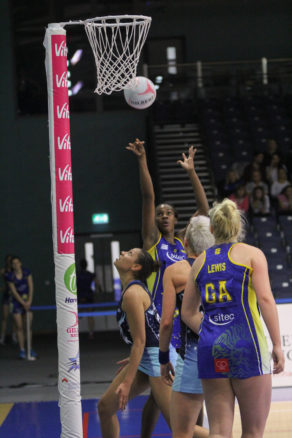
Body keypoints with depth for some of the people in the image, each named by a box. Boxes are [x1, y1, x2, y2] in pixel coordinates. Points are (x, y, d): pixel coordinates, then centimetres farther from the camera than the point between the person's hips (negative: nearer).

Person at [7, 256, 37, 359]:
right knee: (19, 327, -4)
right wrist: (23, 303, -13)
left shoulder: (26, 272, -2)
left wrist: (29, 301, -10)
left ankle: (30, 350, 9)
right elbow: (14, 292, -9)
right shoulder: (10, 277, -8)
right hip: (17, 302, -2)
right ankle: (22, 350, 0)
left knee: (29, 326, 2)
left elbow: (31, 287, -3)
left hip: (28, 301, 2)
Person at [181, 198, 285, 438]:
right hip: (246, 345, -4)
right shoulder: (252, 254, 3)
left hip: (210, 347, 4)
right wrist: (277, 345, -8)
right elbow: (265, 299, -8)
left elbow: (187, 313, 17)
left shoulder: (201, 261, 15)